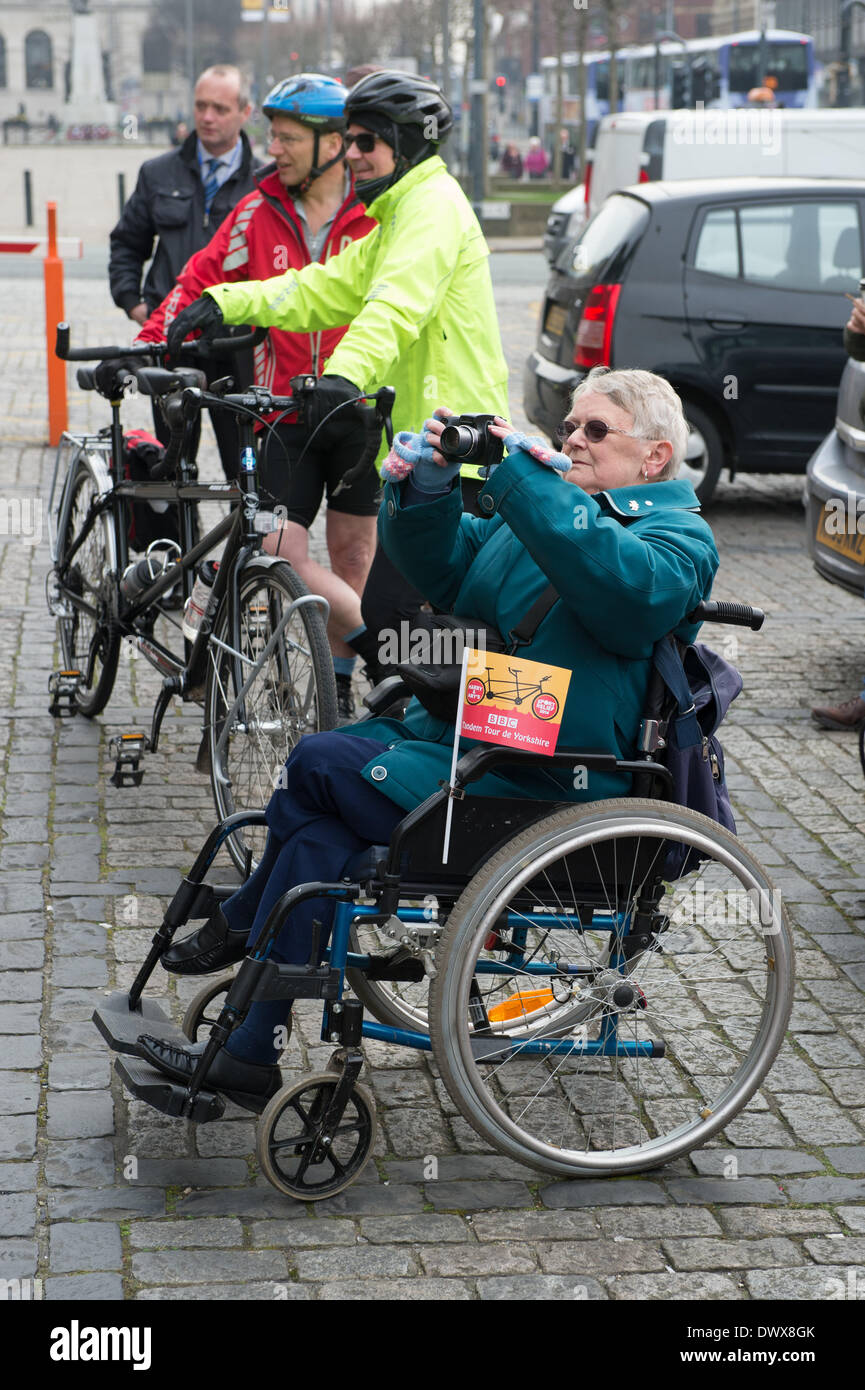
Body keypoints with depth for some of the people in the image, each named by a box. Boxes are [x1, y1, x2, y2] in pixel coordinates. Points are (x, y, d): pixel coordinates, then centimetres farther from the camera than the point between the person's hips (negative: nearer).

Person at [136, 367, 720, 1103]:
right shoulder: (542, 507, 20)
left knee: (318, 766, -15)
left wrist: (524, 479, -31)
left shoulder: (679, 538, -9)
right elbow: (445, 568, 17)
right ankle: (248, 1055, -6)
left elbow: (627, 586, -33)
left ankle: (243, 925, 6)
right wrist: (424, 490, -4)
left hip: (543, 790, -9)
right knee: (320, 832, -12)